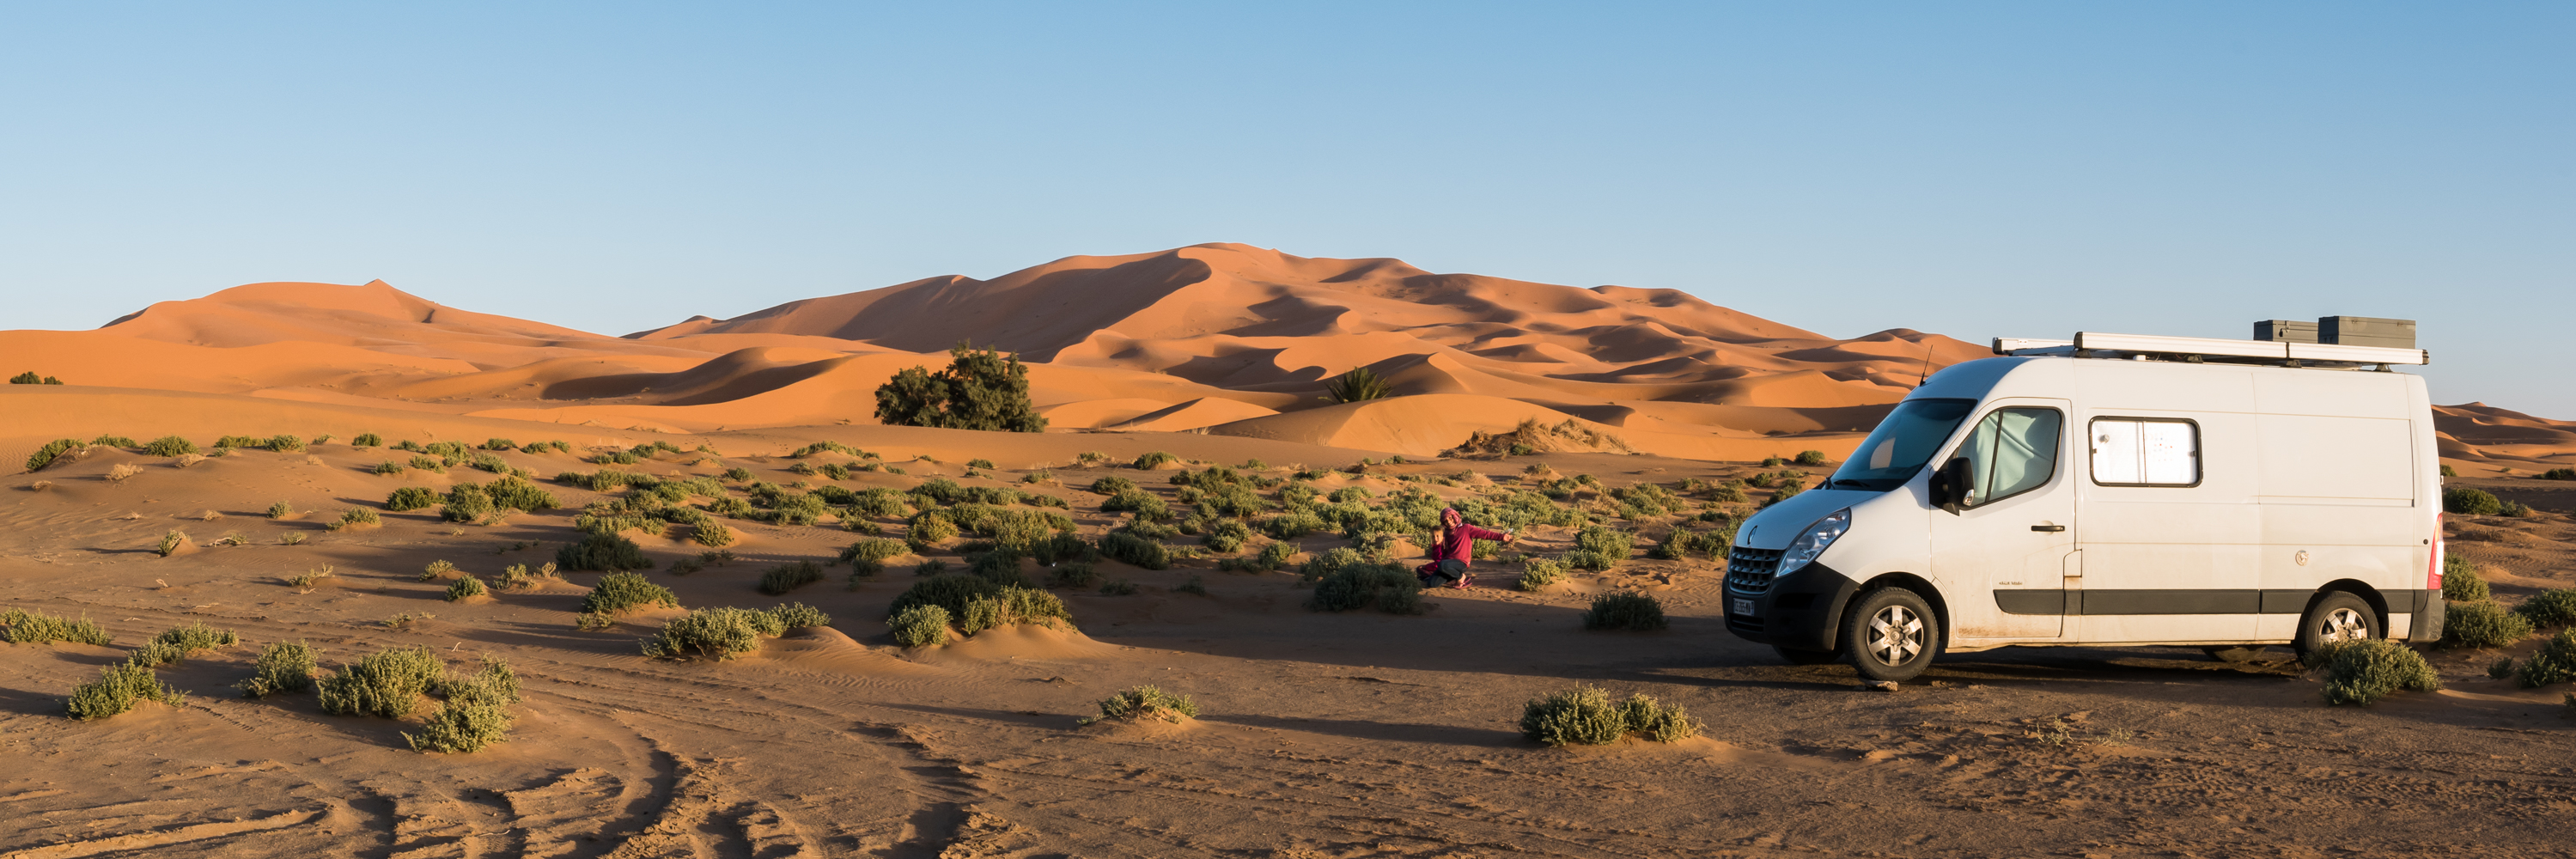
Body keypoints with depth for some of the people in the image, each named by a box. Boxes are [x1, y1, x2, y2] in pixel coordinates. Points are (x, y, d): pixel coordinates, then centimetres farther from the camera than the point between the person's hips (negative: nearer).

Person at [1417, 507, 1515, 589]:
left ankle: (1461, 576, -8)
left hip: (1461, 563, -5)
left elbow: (1484, 534, -4)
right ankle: (1455, 578, 9)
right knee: (1432, 584, -14)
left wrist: (1502, 537, -14)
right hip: (1448, 561, 5)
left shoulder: (1466, 528, 4)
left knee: (1442, 565, -38)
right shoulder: (1447, 534, 20)